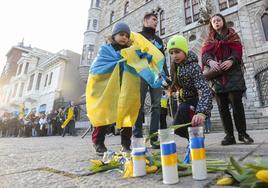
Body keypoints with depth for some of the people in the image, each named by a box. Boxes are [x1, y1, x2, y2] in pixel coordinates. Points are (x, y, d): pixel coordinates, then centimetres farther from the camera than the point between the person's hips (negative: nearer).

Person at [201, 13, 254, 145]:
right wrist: (210, 61, -25)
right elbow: (205, 53, -1)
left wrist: (231, 60, -22)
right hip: (217, 74, 2)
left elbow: (237, 50, 1)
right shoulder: (209, 39, 18)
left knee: (236, 103, -9)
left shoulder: (232, 34, 17)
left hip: (233, 72, -1)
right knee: (222, 106, -1)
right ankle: (229, 135, 5)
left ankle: (242, 133, 4)